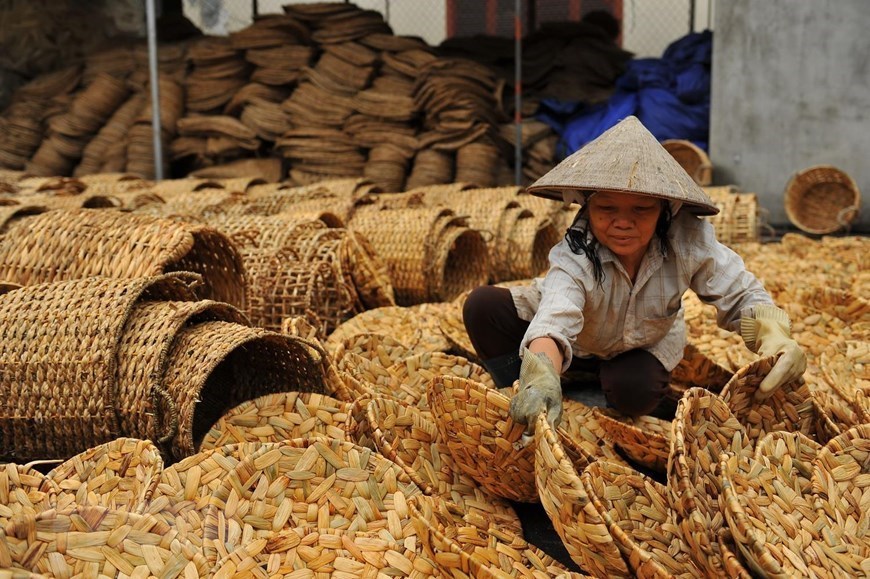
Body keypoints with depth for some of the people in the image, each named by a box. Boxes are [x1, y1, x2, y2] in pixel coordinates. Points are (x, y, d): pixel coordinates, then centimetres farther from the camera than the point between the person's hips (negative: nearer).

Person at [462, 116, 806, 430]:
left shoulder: (688, 240, -30)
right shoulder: (574, 255, -38)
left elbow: (741, 295, -21)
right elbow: (555, 316, -57)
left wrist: (774, 335, -43)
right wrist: (541, 377, -77)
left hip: (645, 348, 1)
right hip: (573, 345, -1)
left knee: (632, 391, -35)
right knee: (484, 306, -25)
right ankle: (522, 408, -6)